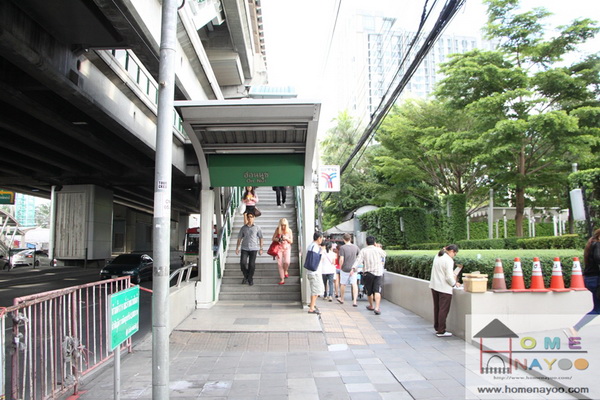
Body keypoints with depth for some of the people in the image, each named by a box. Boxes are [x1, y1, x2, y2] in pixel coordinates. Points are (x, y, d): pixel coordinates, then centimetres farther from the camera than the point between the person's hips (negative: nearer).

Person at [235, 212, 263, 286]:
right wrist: (237, 248, 5)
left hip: (253, 248, -1)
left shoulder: (257, 228, 3)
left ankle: (250, 279, 17)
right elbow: (239, 238, 10)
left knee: (252, 264, -1)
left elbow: (261, 238, 6)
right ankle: (246, 276, 16)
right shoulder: (243, 228, 7)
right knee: (242, 263, -9)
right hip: (244, 248, 1)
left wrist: (261, 248, 2)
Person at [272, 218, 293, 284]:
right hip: (279, 248, 0)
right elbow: (273, 238, 0)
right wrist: (278, 239, -20)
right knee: (279, 263, -3)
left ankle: (285, 271, 17)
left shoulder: (289, 230, -2)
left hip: (287, 248, 0)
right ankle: (282, 279, 9)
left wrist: (286, 238, -18)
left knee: (287, 262, -18)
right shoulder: (277, 230, -4)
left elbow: (291, 241, 1)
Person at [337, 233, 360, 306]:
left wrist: (340, 267, 1)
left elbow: (341, 259, -16)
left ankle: (341, 299, 30)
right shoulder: (355, 247, 0)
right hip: (353, 269, 2)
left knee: (343, 284, 14)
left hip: (345, 268, -2)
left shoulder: (342, 247, -12)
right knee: (354, 284, 3)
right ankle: (354, 301, -5)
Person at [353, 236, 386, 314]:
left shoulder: (363, 251, 0)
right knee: (377, 291, -6)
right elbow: (384, 254, 23)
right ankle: (377, 308, -20)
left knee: (369, 291, 15)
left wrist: (353, 268, -21)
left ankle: (371, 306, 32)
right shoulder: (378, 250, 2)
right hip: (378, 272, 0)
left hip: (367, 273, 0)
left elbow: (358, 260, -13)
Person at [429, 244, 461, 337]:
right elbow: (449, 277, -19)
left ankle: (437, 328, 27)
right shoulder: (448, 260, -18)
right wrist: (455, 284, -1)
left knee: (436, 308, 17)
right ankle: (441, 331, 6)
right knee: (443, 310, 1)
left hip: (434, 286, 8)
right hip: (444, 288, -8)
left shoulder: (437, 256, 8)